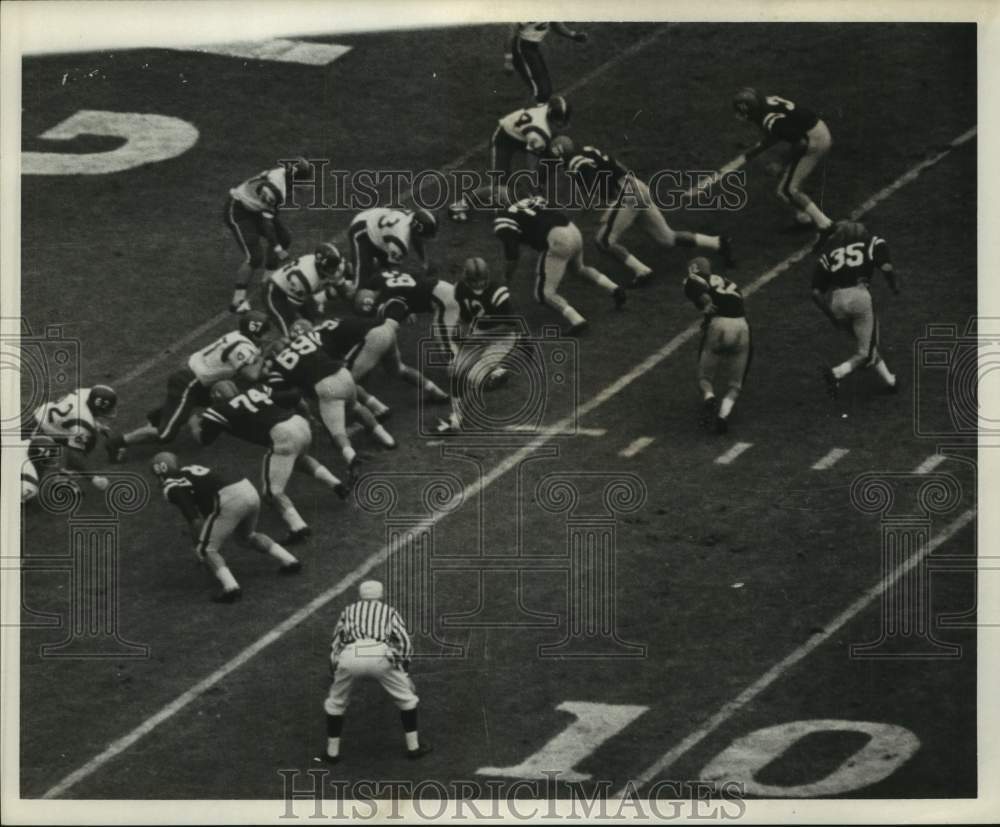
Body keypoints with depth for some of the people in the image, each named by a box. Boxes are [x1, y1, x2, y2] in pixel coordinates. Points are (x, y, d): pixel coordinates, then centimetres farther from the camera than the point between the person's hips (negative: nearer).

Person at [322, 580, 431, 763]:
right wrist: (404, 674, 24)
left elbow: (335, 645, 28)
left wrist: (335, 673, 34)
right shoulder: (389, 611, 30)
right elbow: (405, 644, 17)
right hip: (380, 655, -1)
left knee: (336, 702, 25)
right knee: (406, 697, 21)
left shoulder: (348, 611, 34)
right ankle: (413, 746, 24)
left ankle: (332, 751, 27)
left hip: (350, 656, 1)